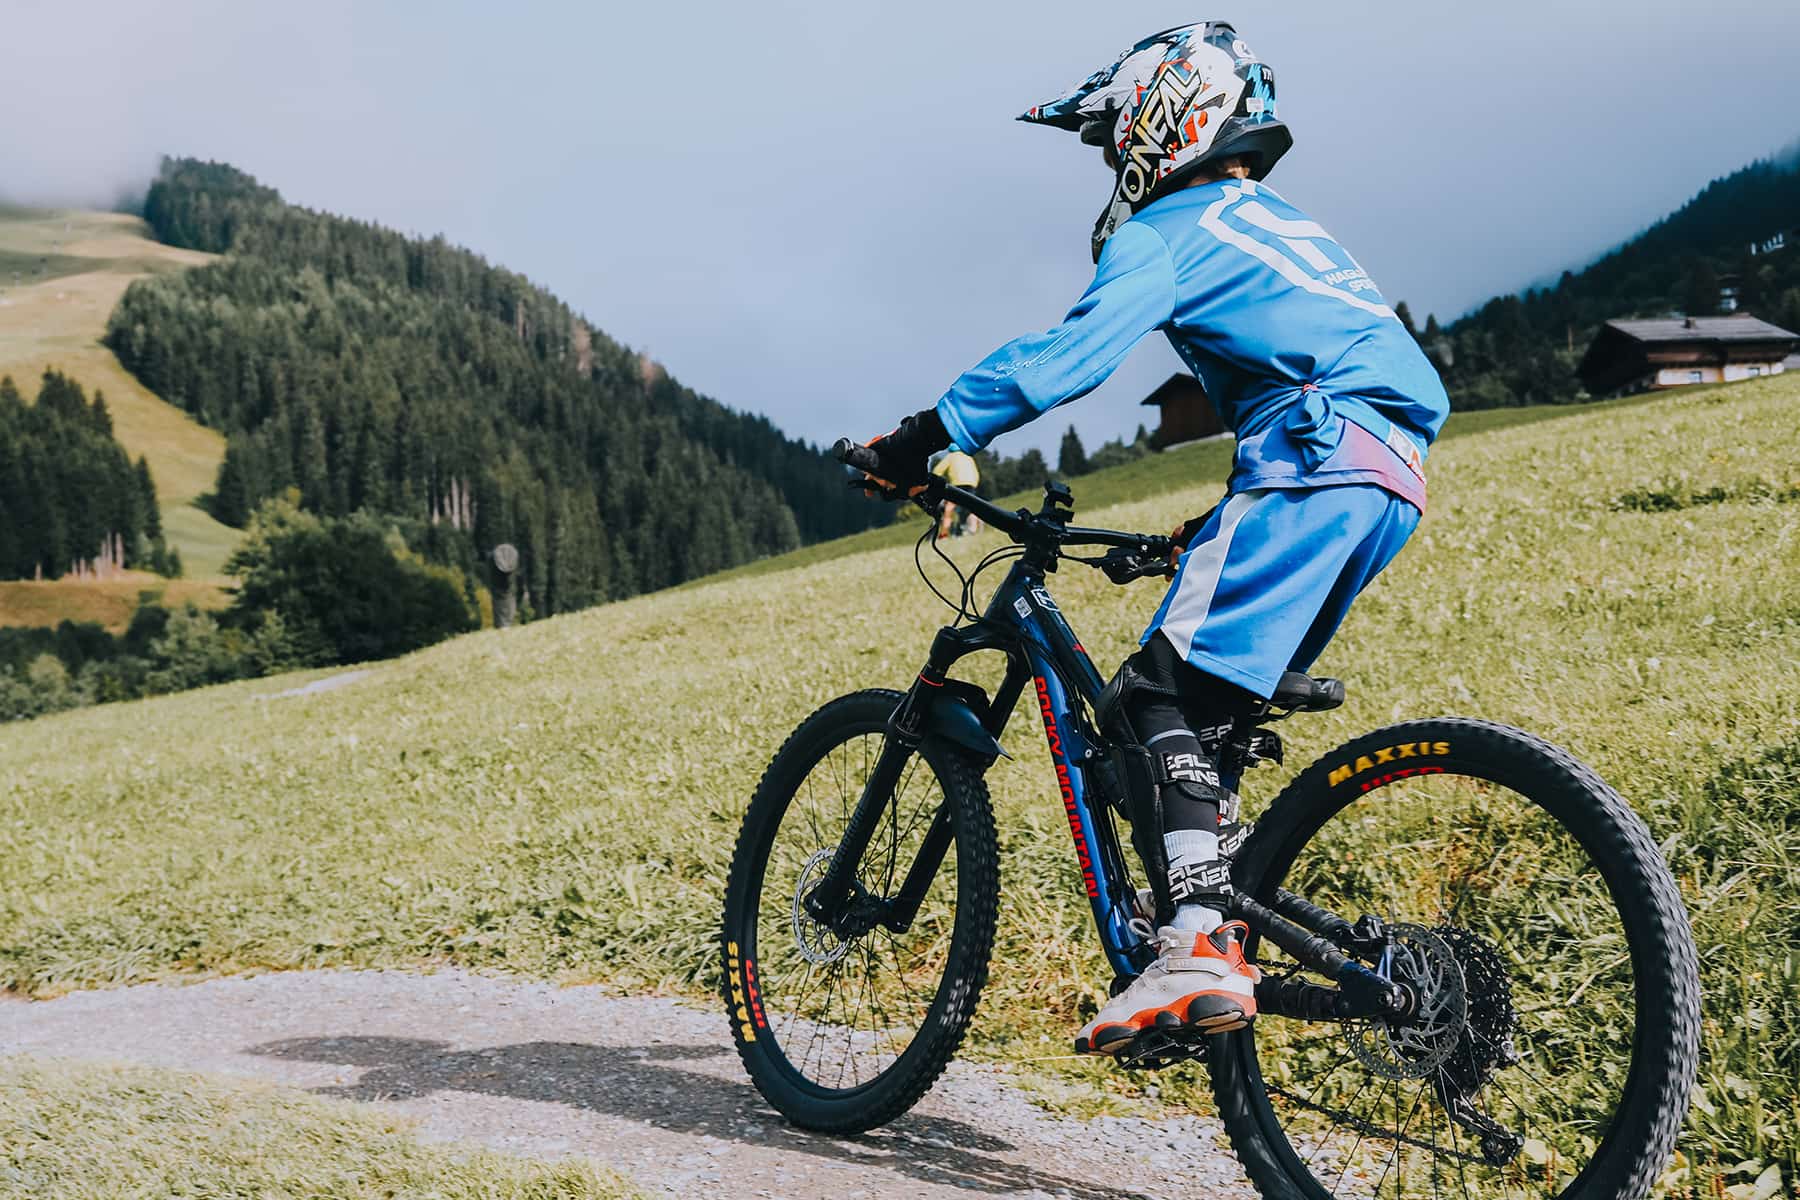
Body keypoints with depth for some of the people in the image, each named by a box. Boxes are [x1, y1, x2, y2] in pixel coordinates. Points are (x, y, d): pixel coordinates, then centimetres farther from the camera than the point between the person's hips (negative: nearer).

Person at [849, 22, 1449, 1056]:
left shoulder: (1166, 229, 5)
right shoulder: (1285, 224, 33)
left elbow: (1075, 354, -12)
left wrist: (931, 436, -10)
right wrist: (1216, 529, 40)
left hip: (1315, 462, -9)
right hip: (1395, 479, 9)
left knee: (1161, 692, -15)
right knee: (1206, 712, 12)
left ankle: (1198, 952, -29)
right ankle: (1225, 938, 8)